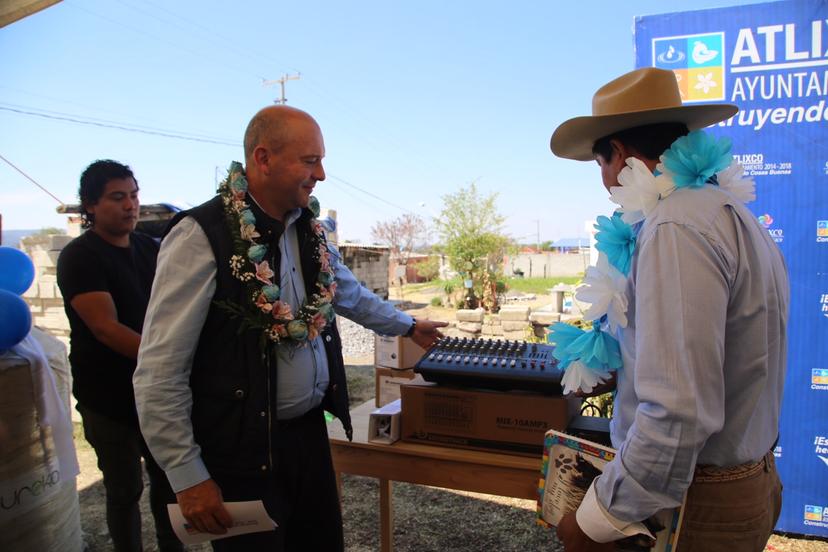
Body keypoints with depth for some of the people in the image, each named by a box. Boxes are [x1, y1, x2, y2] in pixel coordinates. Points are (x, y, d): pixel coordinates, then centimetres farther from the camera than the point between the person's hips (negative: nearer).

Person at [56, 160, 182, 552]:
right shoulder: (79, 256, -12)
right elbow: (106, 328, -22)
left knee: (168, 479, 16)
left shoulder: (150, 249, 6)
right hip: (110, 398, -5)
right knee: (125, 490, 10)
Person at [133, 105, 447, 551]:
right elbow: (159, 373, -17)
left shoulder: (308, 230, 4)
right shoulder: (202, 237, -18)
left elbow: (350, 293, 22)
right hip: (243, 447, -6)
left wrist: (408, 326, 31)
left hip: (309, 431, 7)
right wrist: (188, 477, -15)